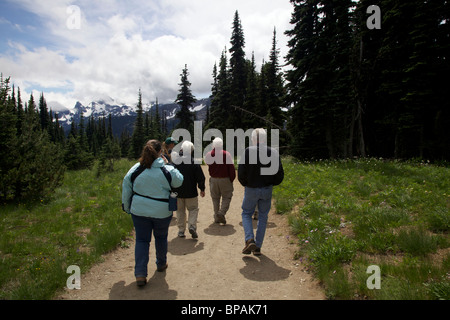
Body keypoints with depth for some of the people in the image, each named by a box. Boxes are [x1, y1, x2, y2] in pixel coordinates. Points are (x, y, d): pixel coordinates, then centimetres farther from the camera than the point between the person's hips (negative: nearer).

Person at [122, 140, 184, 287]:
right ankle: (161, 264, 39)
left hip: (139, 211, 2)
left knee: (141, 240, 12)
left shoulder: (136, 169, -5)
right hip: (162, 212, -1)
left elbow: (126, 189, 2)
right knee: (161, 237, 21)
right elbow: (179, 182, 3)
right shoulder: (167, 170, -14)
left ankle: (140, 274, 6)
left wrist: (127, 207, 14)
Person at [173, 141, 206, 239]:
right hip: (191, 192, -2)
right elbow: (200, 177, -7)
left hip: (178, 191, 3)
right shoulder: (194, 162, -10)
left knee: (180, 211, 14)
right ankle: (192, 226, -8)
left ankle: (181, 230, 16)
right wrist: (202, 189, 6)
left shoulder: (175, 161, -2)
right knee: (193, 209, 11)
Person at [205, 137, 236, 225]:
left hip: (213, 179, 3)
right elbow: (231, 167, -11)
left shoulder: (209, 155, -2)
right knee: (226, 197, 9)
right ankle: (221, 212, -10)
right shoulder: (226, 154, -11)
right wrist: (232, 179, -1)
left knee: (215, 198, 14)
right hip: (225, 179, -3)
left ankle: (217, 217, 16)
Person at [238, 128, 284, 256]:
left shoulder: (248, 151, -12)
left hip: (251, 189, -2)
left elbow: (241, 172, -12)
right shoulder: (273, 153, -4)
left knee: (246, 214, 16)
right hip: (267, 190, 2)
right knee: (263, 217, 15)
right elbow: (280, 175, -2)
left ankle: (250, 240, -2)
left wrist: (246, 184, 7)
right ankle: (258, 247, 18)